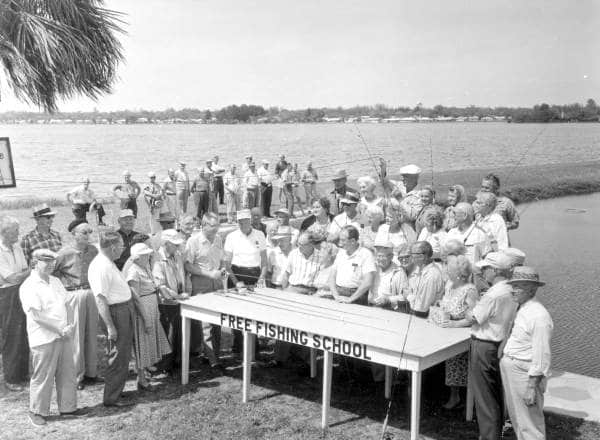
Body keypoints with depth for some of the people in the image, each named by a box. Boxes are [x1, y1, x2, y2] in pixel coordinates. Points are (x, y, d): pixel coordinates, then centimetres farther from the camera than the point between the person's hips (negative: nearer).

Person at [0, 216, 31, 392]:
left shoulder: (17, 248, 8)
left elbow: (26, 273, 12)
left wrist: (20, 276, -8)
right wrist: (29, 272, -4)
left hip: (22, 293, 7)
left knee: (24, 336, 10)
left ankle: (23, 373, 23)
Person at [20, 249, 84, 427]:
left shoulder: (55, 281, 12)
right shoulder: (29, 286, -13)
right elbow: (36, 315, -18)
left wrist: (68, 326, 2)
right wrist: (61, 330, -17)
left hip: (63, 335, 7)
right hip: (44, 338, -7)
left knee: (67, 373, 12)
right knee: (42, 377, 1)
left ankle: (67, 407, 24)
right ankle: (37, 412, 15)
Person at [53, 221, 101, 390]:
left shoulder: (93, 250, 3)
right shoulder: (65, 253, -10)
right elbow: (52, 270, -3)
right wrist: (65, 285, -3)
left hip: (91, 294, 4)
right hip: (74, 295, -4)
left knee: (92, 334, 10)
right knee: (76, 336, 1)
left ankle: (91, 372, 21)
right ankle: (77, 375, 10)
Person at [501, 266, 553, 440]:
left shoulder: (539, 316, -22)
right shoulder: (521, 308, 8)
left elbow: (541, 357, -22)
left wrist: (532, 387, -21)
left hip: (525, 374, -9)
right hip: (510, 368, 9)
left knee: (529, 422, 2)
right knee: (516, 417, 21)